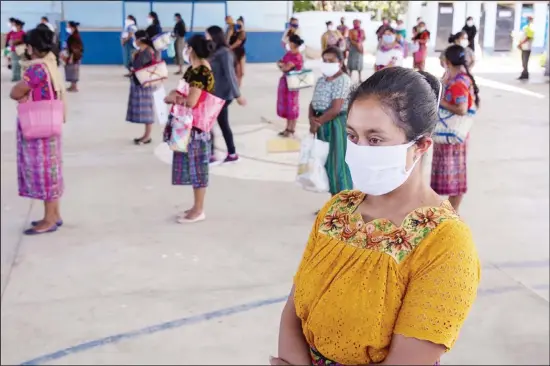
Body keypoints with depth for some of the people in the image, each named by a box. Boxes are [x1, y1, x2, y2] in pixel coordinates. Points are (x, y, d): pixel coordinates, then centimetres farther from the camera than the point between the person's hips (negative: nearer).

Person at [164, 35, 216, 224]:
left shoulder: (199, 72, -20)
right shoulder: (199, 69, 10)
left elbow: (191, 101, -26)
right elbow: (186, 93, 18)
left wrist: (173, 98, -10)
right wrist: (175, 95, -1)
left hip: (196, 126, -10)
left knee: (197, 167, 0)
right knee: (193, 166, 15)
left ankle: (198, 211, 10)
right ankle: (197, 207, 25)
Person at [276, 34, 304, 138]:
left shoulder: (297, 57, -19)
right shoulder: (288, 53, 8)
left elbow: (286, 68, -24)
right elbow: (280, 64, 10)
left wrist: (281, 64, -4)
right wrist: (283, 65, -12)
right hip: (284, 81, 9)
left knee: (292, 106, 0)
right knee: (285, 105, 14)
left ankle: (291, 130, 9)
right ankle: (288, 128, 24)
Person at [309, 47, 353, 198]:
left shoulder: (343, 80, -14)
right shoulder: (321, 80, 11)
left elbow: (335, 109, -21)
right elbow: (313, 103, 9)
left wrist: (317, 122, -12)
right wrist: (312, 119, -10)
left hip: (337, 124, -8)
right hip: (324, 124, 8)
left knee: (338, 163, -4)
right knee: (326, 161, 13)